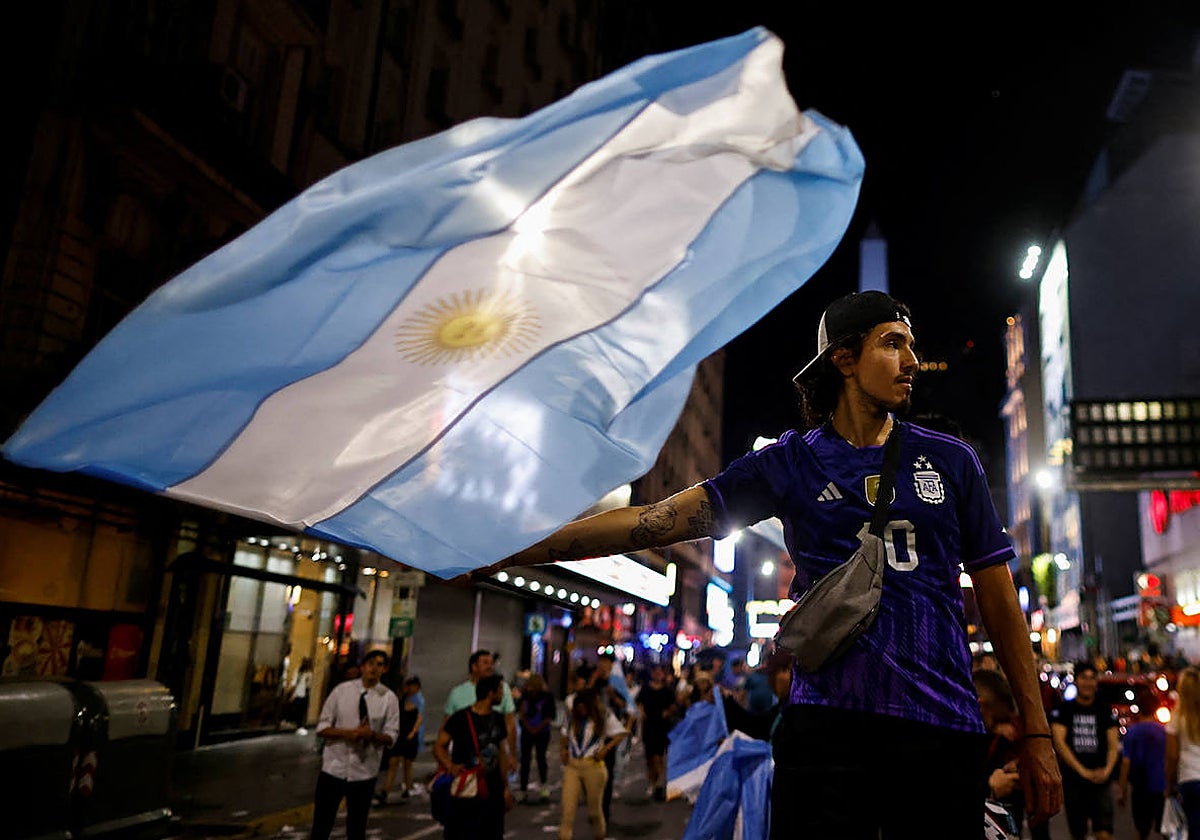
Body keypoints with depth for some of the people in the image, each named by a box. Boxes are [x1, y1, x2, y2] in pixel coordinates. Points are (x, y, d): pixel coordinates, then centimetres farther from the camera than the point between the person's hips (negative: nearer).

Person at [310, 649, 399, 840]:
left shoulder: (388, 697, -5)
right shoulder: (341, 690, -4)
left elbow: (391, 736, -4)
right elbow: (322, 727, -4)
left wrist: (371, 734, -25)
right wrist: (348, 733, -21)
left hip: (364, 773, 0)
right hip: (334, 768, 0)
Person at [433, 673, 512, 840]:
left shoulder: (498, 719, 7)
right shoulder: (461, 718, -10)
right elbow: (438, 746, -8)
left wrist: (505, 787, 13)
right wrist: (450, 766, -26)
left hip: (493, 792, 5)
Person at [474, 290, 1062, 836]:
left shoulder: (950, 460, 8)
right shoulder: (788, 464, 2)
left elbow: (998, 595, 11)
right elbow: (655, 519, -4)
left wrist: (1036, 732, 7)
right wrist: (504, 552, -9)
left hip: (943, 725, 2)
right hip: (828, 722, -2)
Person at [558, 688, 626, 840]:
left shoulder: (604, 716, -4)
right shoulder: (571, 716, 7)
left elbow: (620, 733, -2)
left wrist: (605, 749, -12)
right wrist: (564, 749, 7)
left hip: (593, 766, -3)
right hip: (572, 766, 3)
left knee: (595, 807, 10)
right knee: (567, 807, -6)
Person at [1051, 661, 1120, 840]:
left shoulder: (1105, 711, 8)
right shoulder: (1063, 710, 1)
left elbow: (1113, 745, 3)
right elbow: (1059, 742, -8)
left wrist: (1107, 770, -15)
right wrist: (1083, 771, -17)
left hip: (1100, 781, 1)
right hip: (1073, 781, -1)